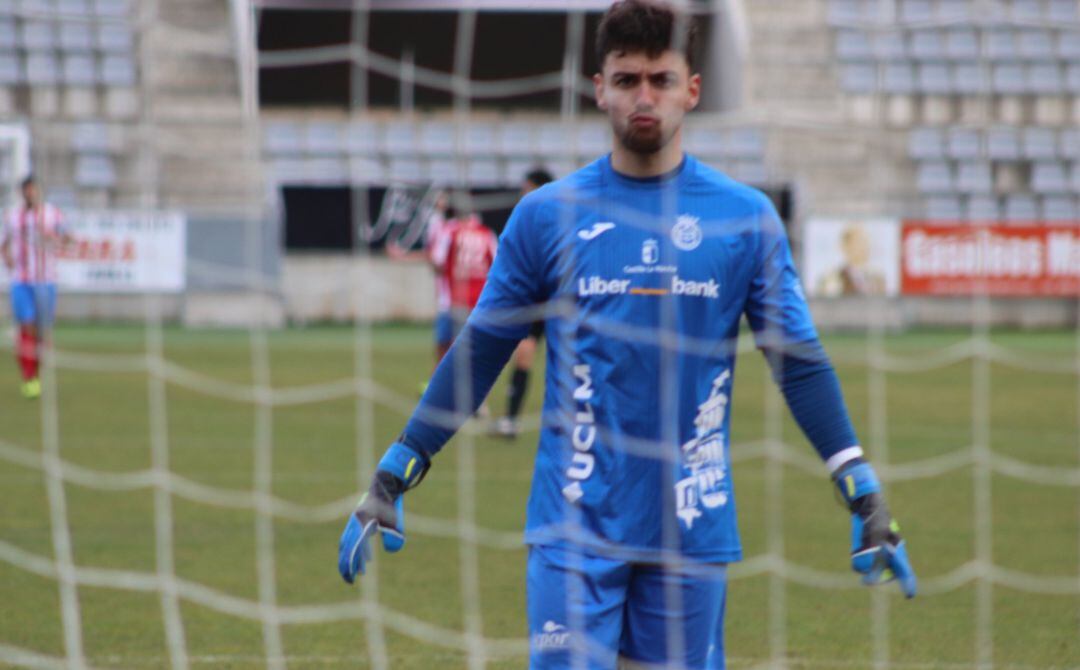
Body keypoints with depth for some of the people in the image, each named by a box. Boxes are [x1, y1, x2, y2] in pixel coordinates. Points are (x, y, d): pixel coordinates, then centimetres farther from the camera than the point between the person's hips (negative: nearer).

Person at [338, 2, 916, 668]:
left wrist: (867, 501, 1)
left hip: (693, 532, 1)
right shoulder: (547, 215, 3)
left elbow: (800, 363, 6)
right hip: (574, 529, -1)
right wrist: (390, 481, 7)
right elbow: (478, 354, 9)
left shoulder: (747, 218, 4)